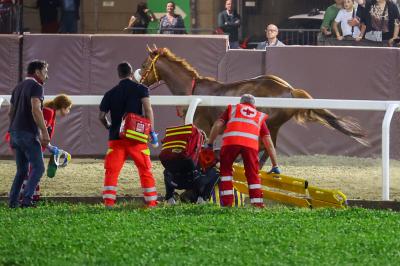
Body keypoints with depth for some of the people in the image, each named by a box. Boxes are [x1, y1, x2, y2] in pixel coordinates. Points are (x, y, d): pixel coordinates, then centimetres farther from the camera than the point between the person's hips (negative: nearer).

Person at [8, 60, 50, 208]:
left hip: (15, 133, 8)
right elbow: (35, 110, -20)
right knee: (38, 167, -5)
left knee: (22, 170, 14)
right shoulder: (36, 86, -7)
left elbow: (11, 113, 22)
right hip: (28, 133, -8)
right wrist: (45, 132, -22)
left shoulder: (18, 88, 19)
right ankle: (26, 200, -15)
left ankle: (13, 201, 8)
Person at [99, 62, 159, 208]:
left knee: (111, 170, 2)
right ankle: (151, 202, 6)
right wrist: (152, 131, -6)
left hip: (116, 137, 1)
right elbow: (148, 110, -8)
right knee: (145, 170, 6)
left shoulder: (110, 93, 11)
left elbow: (101, 116, 11)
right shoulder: (140, 89, 3)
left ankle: (109, 202, -8)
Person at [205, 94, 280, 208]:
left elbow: (218, 125, 16)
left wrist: (209, 144, 15)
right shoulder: (260, 116, 34)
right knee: (253, 175, 10)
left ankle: (227, 202, 6)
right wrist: (275, 166, 29)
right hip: (251, 144, 1)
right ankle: (258, 204, 1)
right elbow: (269, 143, 29)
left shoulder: (232, 108, 32)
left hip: (231, 142, -1)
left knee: (225, 170, 14)